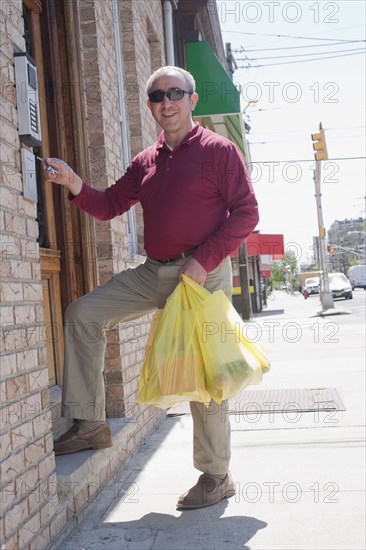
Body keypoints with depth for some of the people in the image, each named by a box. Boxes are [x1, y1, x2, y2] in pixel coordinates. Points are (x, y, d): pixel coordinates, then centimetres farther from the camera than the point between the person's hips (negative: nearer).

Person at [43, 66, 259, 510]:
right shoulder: (145, 162, 14)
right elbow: (109, 206, 13)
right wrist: (76, 186, -8)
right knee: (84, 313, -4)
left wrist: (203, 261, -17)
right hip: (152, 273, 6)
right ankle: (90, 423, 3)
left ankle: (217, 477, 14)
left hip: (203, 273, -6)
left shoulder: (218, 150, -3)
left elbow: (246, 213, -9)